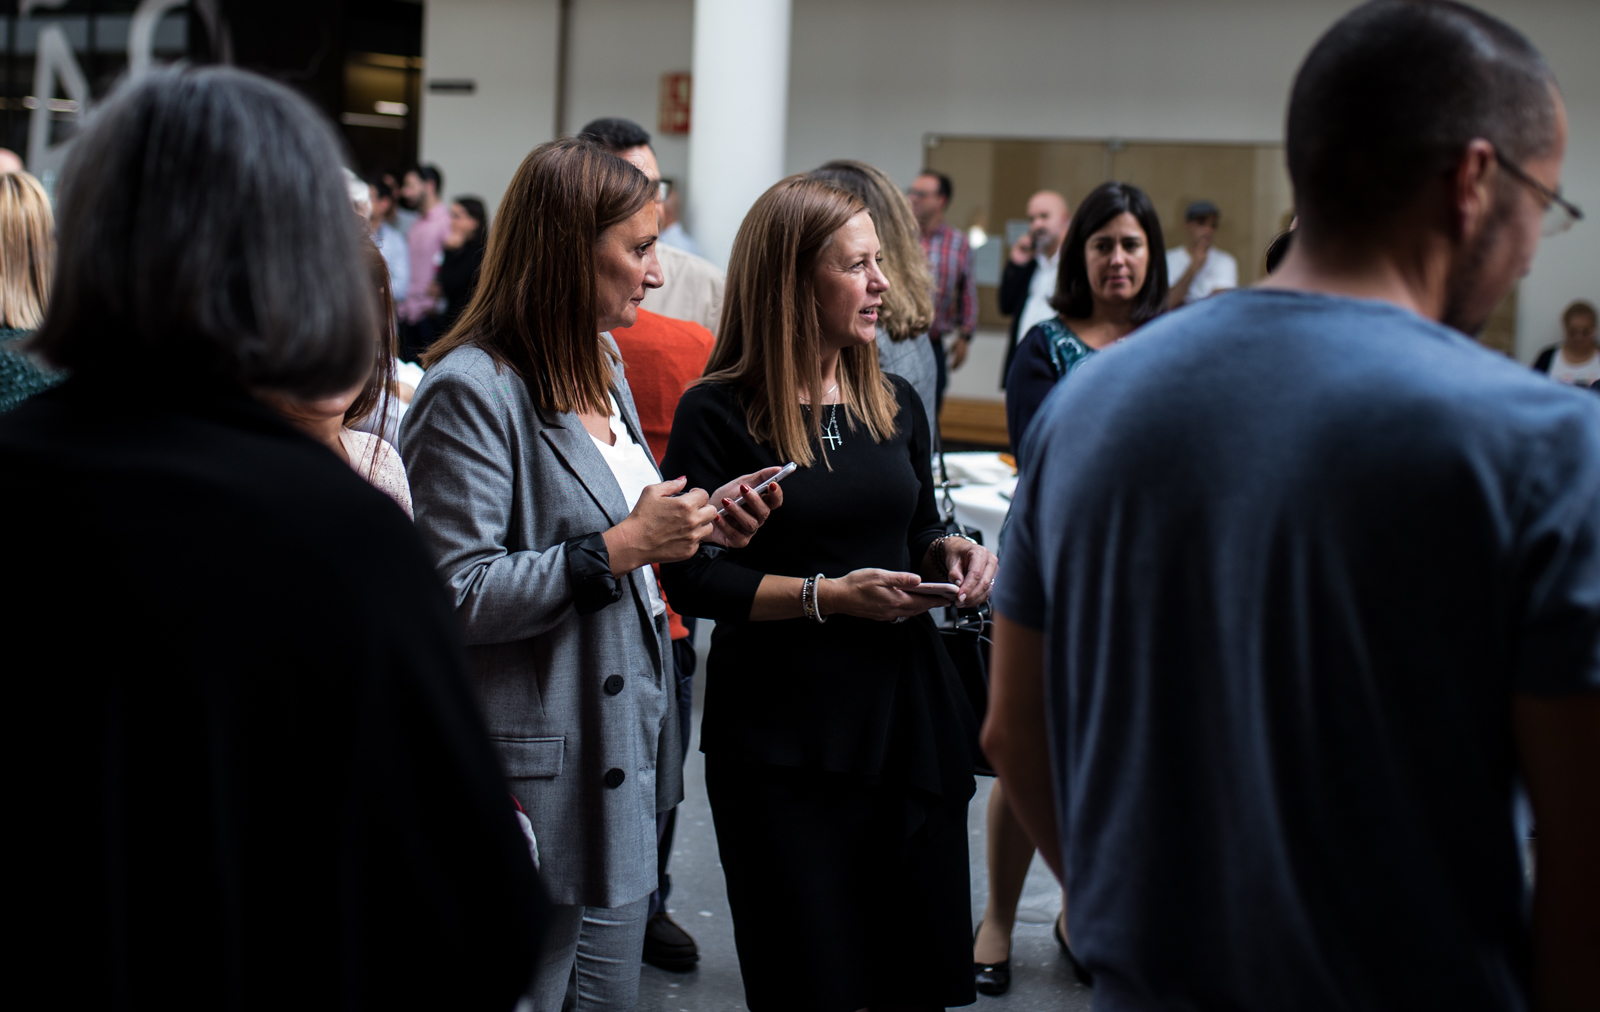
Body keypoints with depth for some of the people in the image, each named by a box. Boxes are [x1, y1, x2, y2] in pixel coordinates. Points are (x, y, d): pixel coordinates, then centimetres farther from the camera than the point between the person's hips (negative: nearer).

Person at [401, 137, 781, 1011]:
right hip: (539, 774, -9)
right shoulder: (470, 392, -18)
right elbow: (458, 594, -23)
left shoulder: (599, 367, 12)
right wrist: (619, 548, -21)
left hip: (624, 756, 9)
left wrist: (695, 524, 3)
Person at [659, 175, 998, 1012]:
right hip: (784, 738, -5)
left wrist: (947, 556, 0)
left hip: (909, 714, 5)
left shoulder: (895, 404, 11)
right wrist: (826, 596, -20)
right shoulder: (719, 414, -8)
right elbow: (692, 578, -12)